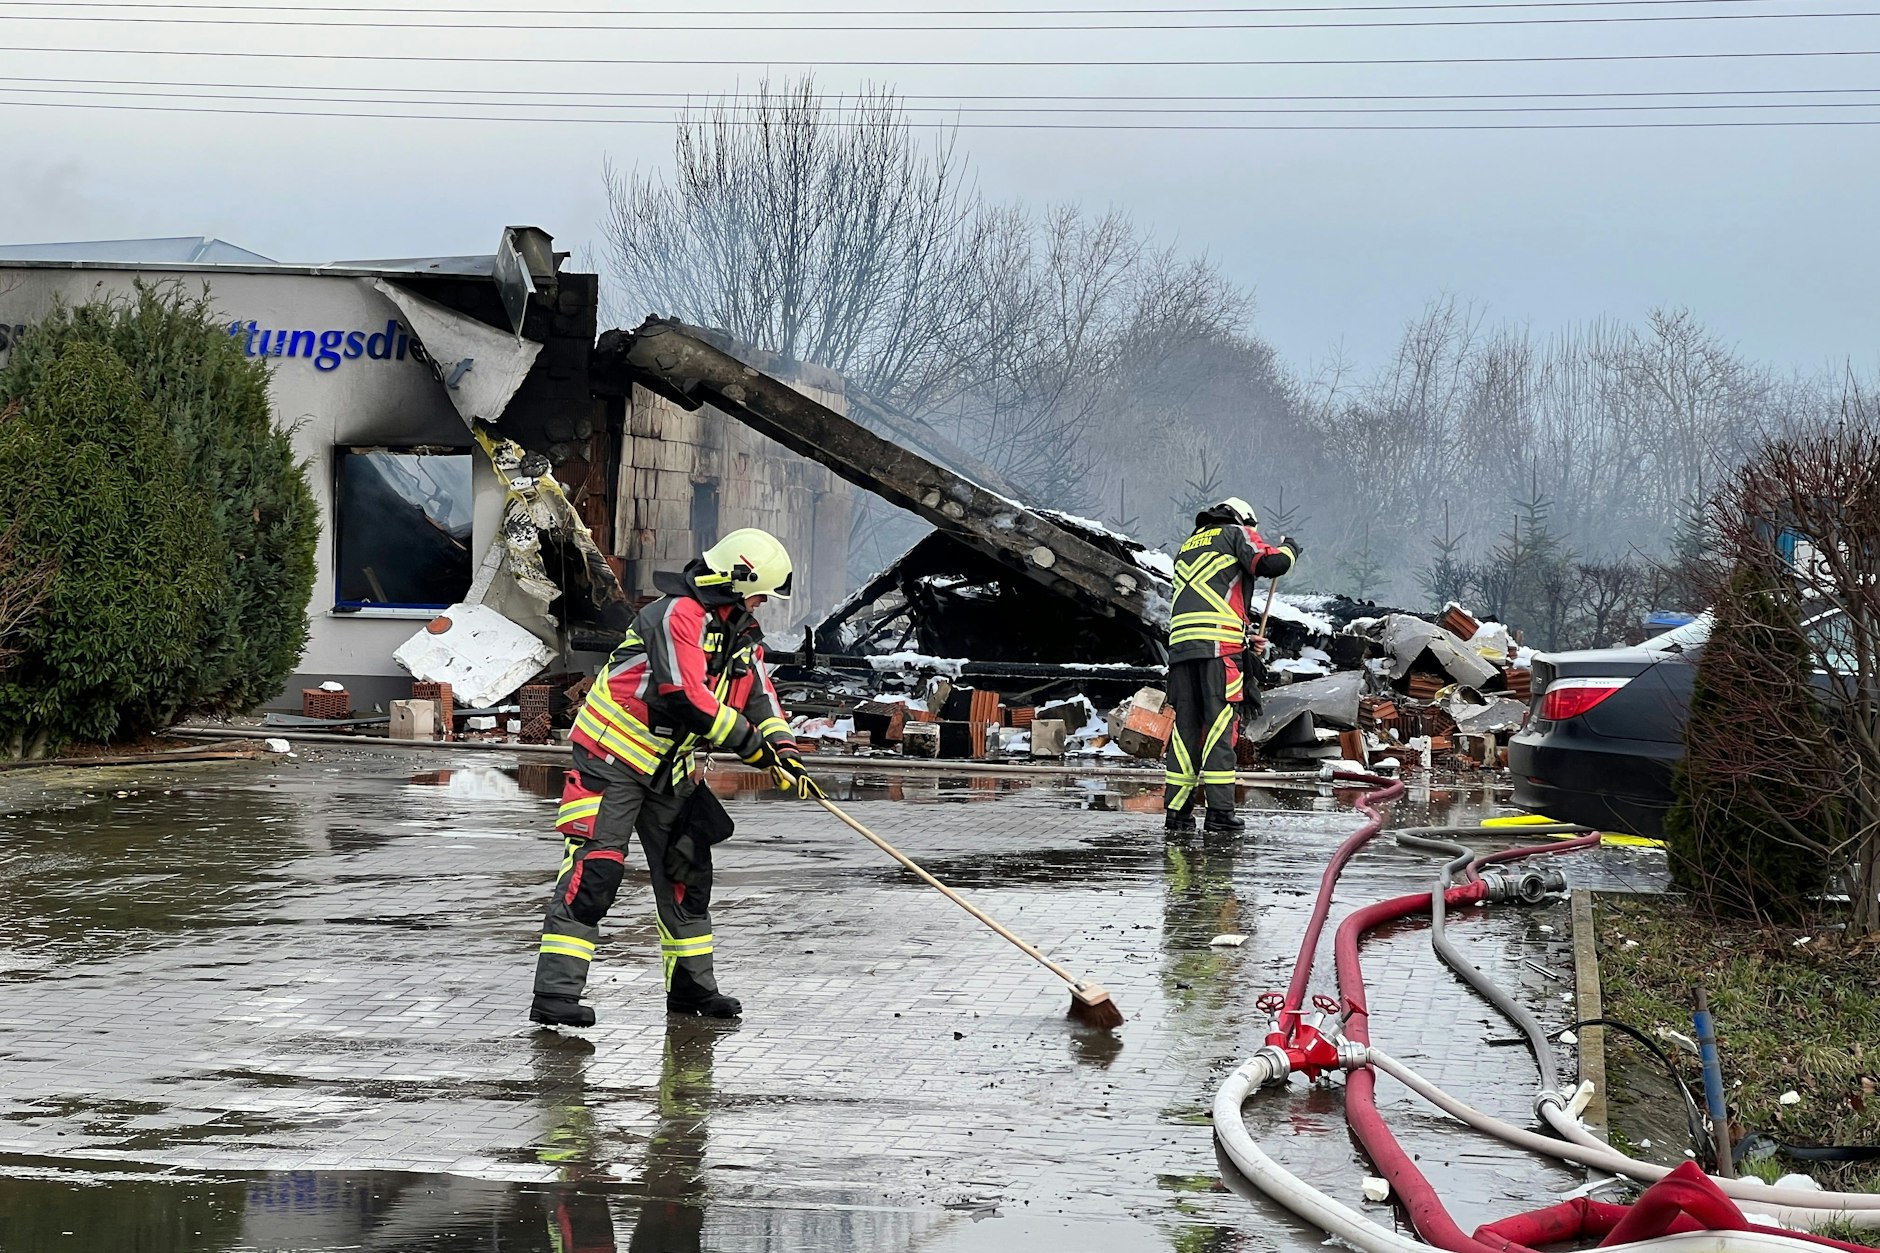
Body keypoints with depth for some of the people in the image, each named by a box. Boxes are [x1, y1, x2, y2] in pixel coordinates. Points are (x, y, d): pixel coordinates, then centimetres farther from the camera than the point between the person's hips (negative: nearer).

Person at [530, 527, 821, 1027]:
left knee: (686, 869, 12)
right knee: (595, 869, -15)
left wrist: (783, 752, -9)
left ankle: (691, 983, 25)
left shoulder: (741, 632, 8)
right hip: (612, 759, -9)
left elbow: (759, 696, 8)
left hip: (670, 769, 9)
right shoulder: (675, 616, -22)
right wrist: (752, 745, -22)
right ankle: (556, 992, -16)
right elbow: (687, 698, -28)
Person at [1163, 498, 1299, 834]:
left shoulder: (1186, 548, 32)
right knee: (1220, 727, -7)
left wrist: (1244, 641, 29)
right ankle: (1220, 811, -10)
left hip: (1180, 644, 6)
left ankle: (1177, 810, 3)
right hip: (1219, 646, -6)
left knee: (1185, 727, 6)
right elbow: (1271, 564, -4)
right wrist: (1289, 548, 18)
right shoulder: (1236, 533, 11)